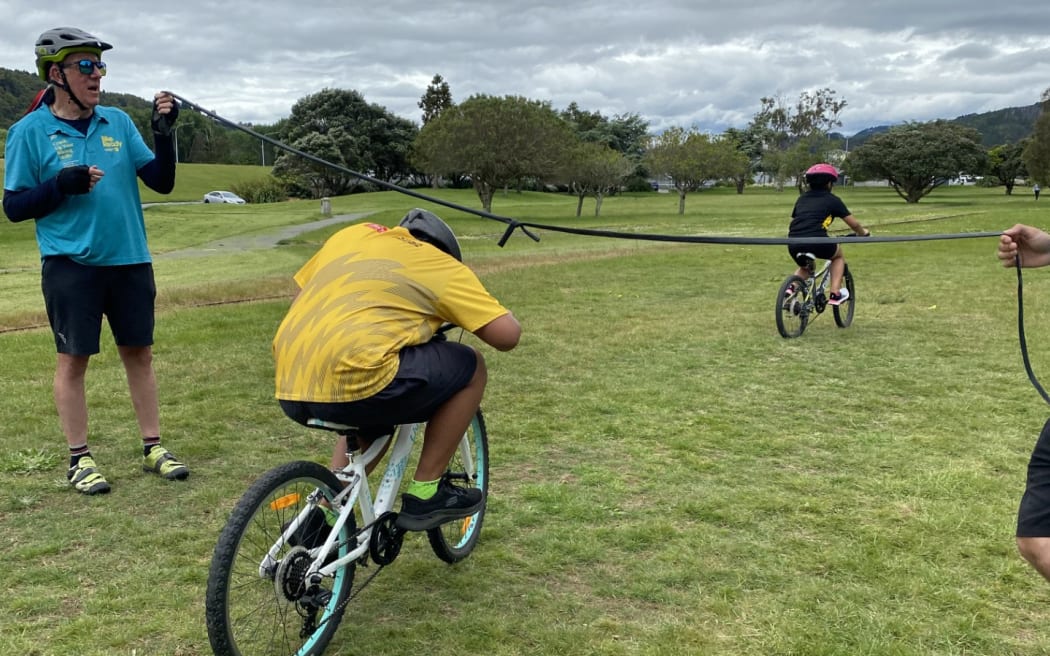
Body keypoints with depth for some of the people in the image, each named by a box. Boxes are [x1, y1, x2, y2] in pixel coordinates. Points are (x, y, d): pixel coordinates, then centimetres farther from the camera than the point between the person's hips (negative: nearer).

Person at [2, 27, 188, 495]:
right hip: (71, 265, -3)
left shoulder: (118, 122, 5)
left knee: (139, 353, 10)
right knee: (73, 359, 5)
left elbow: (161, 181, 4)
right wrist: (62, 185, -19)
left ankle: (153, 448, 21)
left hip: (130, 260, 4)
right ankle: (79, 458, 17)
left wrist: (164, 134, -11)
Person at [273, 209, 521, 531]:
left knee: (376, 414, 36)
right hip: (351, 382, -7)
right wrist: (483, 309, 26)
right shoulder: (443, 266, 10)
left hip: (290, 392, 7)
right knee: (470, 368, 13)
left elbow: (299, 301, 27)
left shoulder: (351, 234, 24)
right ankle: (425, 493, 14)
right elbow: (507, 335, 4)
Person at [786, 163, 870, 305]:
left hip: (793, 244, 4)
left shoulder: (802, 199, 24)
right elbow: (854, 224, 18)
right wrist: (863, 232, 39)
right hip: (816, 242, -4)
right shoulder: (832, 199, 13)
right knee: (838, 254, 28)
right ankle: (835, 294, 18)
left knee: (804, 267, 35)